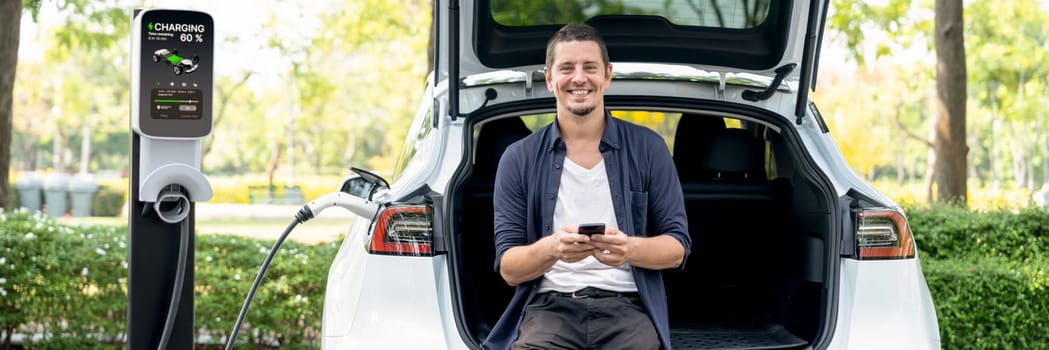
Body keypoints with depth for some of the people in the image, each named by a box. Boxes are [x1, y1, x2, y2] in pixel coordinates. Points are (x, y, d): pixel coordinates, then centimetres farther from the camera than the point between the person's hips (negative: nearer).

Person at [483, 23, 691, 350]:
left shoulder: (647, 148, 8)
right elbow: (508, 268, 4)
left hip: (625, 304, 0)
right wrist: (550, 249, -18)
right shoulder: (519, 159, 8)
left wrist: (630, 249, -16)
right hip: (550, 305, 0)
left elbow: (678, 247, 7)